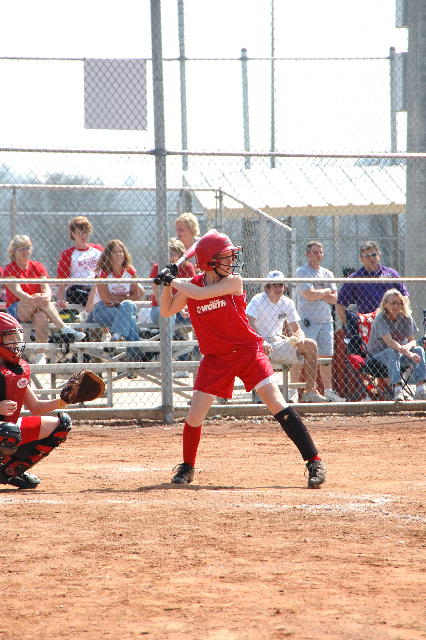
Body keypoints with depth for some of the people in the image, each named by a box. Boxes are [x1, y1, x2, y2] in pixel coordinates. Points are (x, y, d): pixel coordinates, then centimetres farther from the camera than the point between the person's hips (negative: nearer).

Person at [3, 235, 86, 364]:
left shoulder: (38, 266, 12)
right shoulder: (9, 269, 1)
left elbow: (46, 288, -1)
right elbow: (17, 291, -16)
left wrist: (46, 296, -27)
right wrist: (32, 299, -36)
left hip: (37, 309, 3)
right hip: (17, 309, -3)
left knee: (41, 317, -35)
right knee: (39, 299, -33)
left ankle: (41, 356, -41)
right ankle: (65, 329, -40)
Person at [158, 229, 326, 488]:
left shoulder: (233, 282, -10)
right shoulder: (192, 285, 2)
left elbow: (200, 293, -22)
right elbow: (166, 311, 13)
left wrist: (174, 281, -10)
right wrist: (168, 285, -2)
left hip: (248, 350, -3)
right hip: (216, 358, 3)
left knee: (277, 402, -14)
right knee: (195, 415, -1)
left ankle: (314, 461, -14)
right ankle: (187, 467, 24)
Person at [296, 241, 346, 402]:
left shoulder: (327, 274, 17)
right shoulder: (302, 272, -2)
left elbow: (334, 299, 7)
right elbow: (309, 295, -15)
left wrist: (317, 293, -6)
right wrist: (326, 292, 1)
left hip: (326, 321, 6)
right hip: (308, 321, -6)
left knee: (326, 357, 9)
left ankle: (328, 390, 15)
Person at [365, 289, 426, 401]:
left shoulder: (406, 318, -2)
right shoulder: (380, 319, -19)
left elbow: (412, 341, -6)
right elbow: (389, 342, -32)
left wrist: (407, 347, -32)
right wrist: (408, 353, -43)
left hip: (399, 353, 5)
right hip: (376, 356, -5)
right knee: (392, 352, -37)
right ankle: (397, 390, -49)